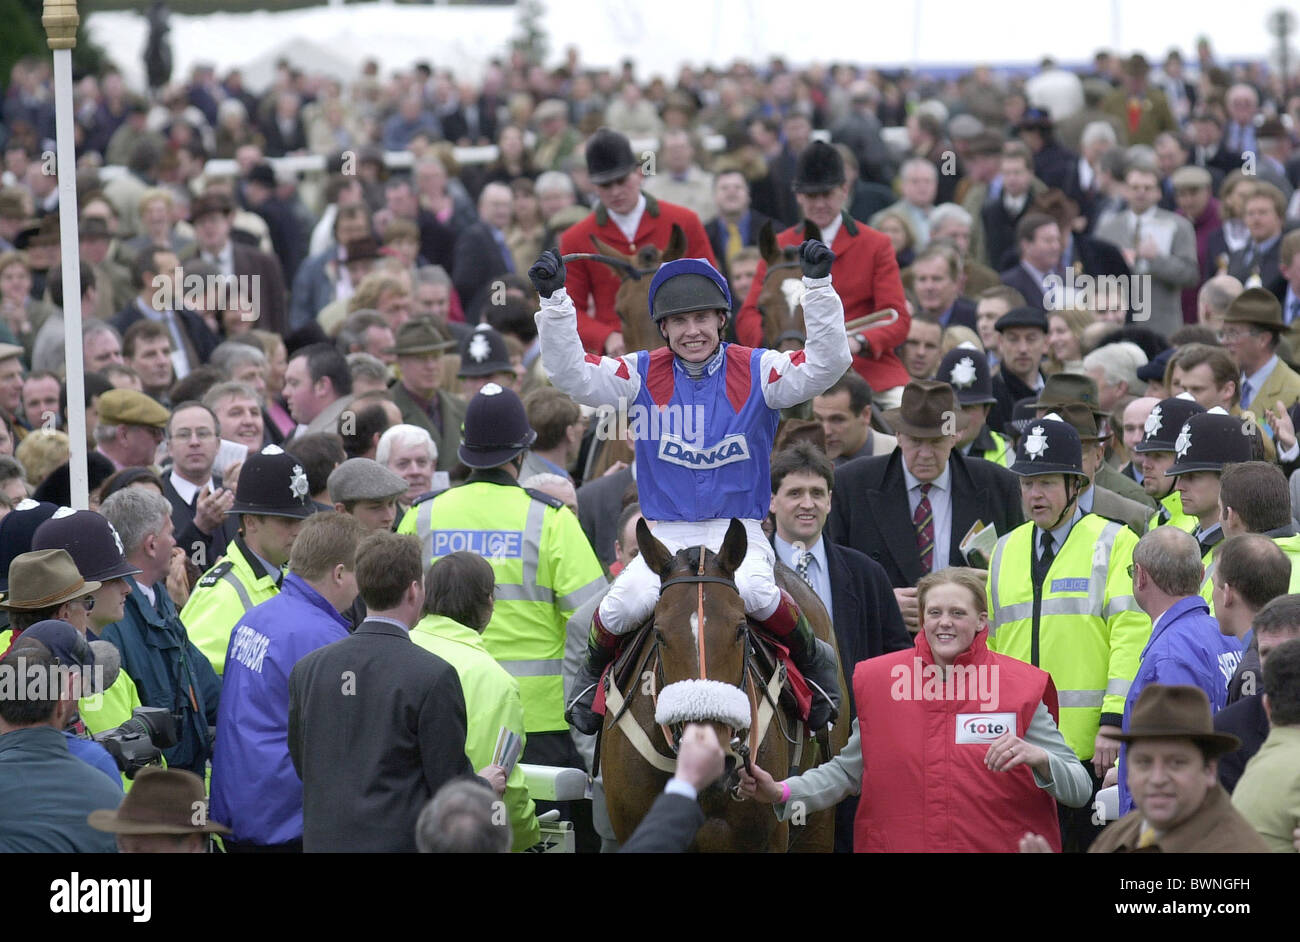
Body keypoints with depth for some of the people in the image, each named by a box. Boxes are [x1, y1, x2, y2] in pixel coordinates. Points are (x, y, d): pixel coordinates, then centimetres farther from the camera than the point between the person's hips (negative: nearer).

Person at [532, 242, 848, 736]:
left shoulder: (757, 371, -1)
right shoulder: (644, 375, 2)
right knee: (623, 605, -26)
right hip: (666, 537, 1)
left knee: (754, 592, -34)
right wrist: (554, 302, -17)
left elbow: (826, 363, -12)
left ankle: (812, 663, -4)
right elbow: (572, 375, -7)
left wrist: (818, 286, -22)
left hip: (739, 533, -1)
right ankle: (595, 672, 8)